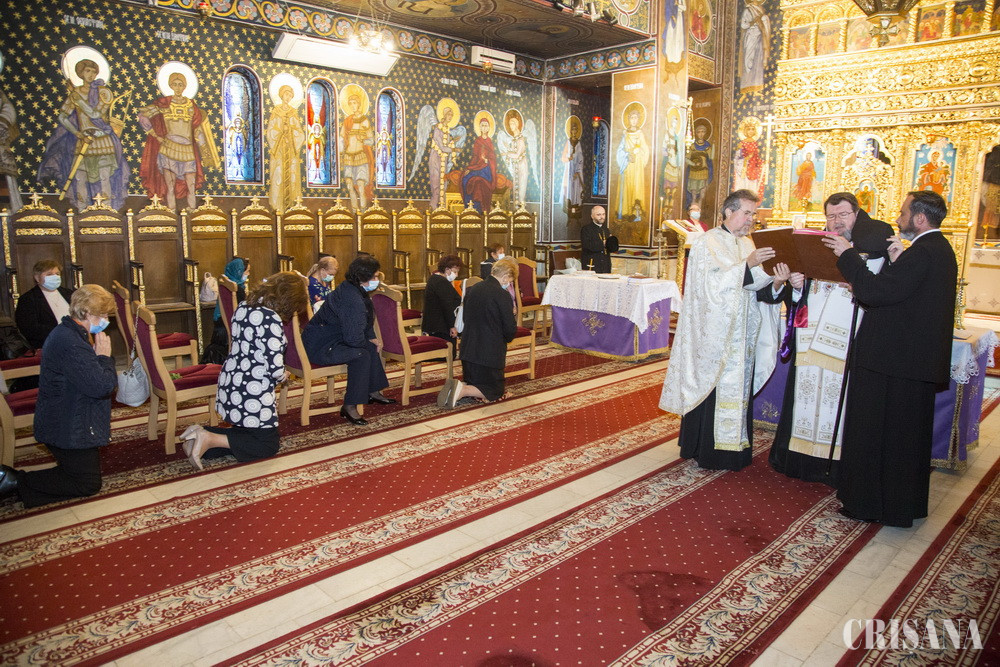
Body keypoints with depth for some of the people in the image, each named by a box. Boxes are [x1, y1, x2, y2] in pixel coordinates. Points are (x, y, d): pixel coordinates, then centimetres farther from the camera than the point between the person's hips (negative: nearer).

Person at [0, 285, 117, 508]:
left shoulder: (67, 333, 9)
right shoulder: (71, 344, -27)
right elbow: (103, 386, -30)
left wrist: (100, 357, -3)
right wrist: (105, 356, -15)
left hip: (63, 424, 11)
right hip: (70, 429, -11)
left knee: (80, 473, 21)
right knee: (89, 484, 2)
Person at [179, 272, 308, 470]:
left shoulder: (244, 308, 5)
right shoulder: (271, 320, -22)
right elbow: (275, 368, -23)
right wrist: (282, 376, 0)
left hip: (229, 386, 9)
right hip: (251, 395, -9)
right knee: (269, 444, 8)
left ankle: (202, 433, 7)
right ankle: (210, 440, -5)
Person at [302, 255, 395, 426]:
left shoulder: (350, 289, 7)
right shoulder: (352, 300, -27)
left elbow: (365, 323, 21)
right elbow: (353, 338, -30)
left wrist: (372, 338, 5)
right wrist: (369, 340, -8)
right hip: (318, 347, -11)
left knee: (371, 347, 13)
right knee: (361, 355, -26)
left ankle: (373, 392, 24)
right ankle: (350, 407, -21)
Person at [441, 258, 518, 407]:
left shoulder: (473, 289, 6)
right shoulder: (502, 295, -16)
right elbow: (511, 329, -13)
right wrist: (506, 339, 11)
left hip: (468, 349, 7)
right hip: (490, 353, -7)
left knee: (472, 382, 27)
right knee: (495, 392, 9)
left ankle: (458, 387, -5)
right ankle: (462, 390, -15)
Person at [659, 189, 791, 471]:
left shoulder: (747, 244, 14)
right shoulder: (707, 242, -5)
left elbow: (756, 289, 6)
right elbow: (712, 283, -18)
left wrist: (777, 283, -14)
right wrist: (747, 264, -26)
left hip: (742, 334, 7)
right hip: (714, 333, -6)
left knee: (739, 388, 9)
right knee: (712, 390, -3)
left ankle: (734, 446, 19)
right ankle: (708, 450, 8)